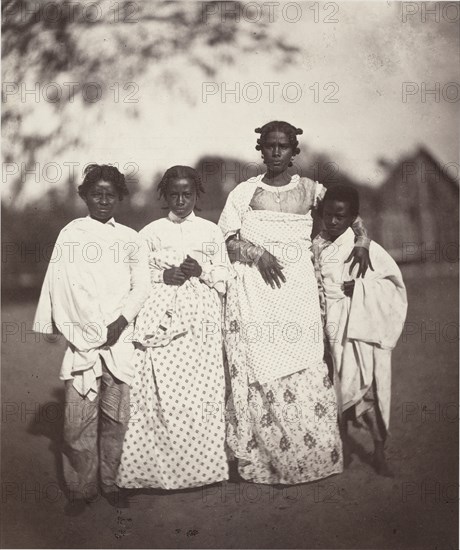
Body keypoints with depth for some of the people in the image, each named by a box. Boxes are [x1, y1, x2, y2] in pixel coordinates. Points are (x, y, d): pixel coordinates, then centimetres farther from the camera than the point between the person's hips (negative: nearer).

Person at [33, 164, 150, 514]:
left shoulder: (130, 239, 11)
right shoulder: (71, 233, 6)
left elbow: (141, 287, 5)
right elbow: (61, 285, 0)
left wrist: (120, 322, -10)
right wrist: (89, 330, -8)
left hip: (120, 338, 2)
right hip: (82, 340, -1)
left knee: (117, 416, 5)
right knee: (79, 419, -1)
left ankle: (111, 482, 20)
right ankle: (81, 488, 13)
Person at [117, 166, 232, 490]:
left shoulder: (211, 232, 10)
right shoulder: (151, 232, 10)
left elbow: (225, 274, 9)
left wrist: (202, 271, -9)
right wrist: (163, 275, -9)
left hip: (201, 321, 0)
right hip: (160, 322, 0)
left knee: (200, 389, -3)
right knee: (160, 391, -5)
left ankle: (201, 463, 9)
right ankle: (157, 463, 5)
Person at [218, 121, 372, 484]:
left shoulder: (311, 191, 8)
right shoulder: (245, 192, 6)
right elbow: (226, 238, 3)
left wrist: (362, 242, -1)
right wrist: (258, 254, -12)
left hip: (298, 290, 1)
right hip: (254, 293, 0)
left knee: (303, 369, -3)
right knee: (259, 369, -1)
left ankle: (312, 454, 12)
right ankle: (260, 458, 13)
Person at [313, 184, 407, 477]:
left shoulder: (366, 249, -6)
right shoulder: (315, 247, 5)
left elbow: (393, 281, -5)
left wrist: (359, 287, -15)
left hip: (358, 328, -4)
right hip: (329, 328, 4)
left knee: (359, 387, -9)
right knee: (337, 387, 11)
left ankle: (379, 450, 7)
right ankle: (343, 445, 28)